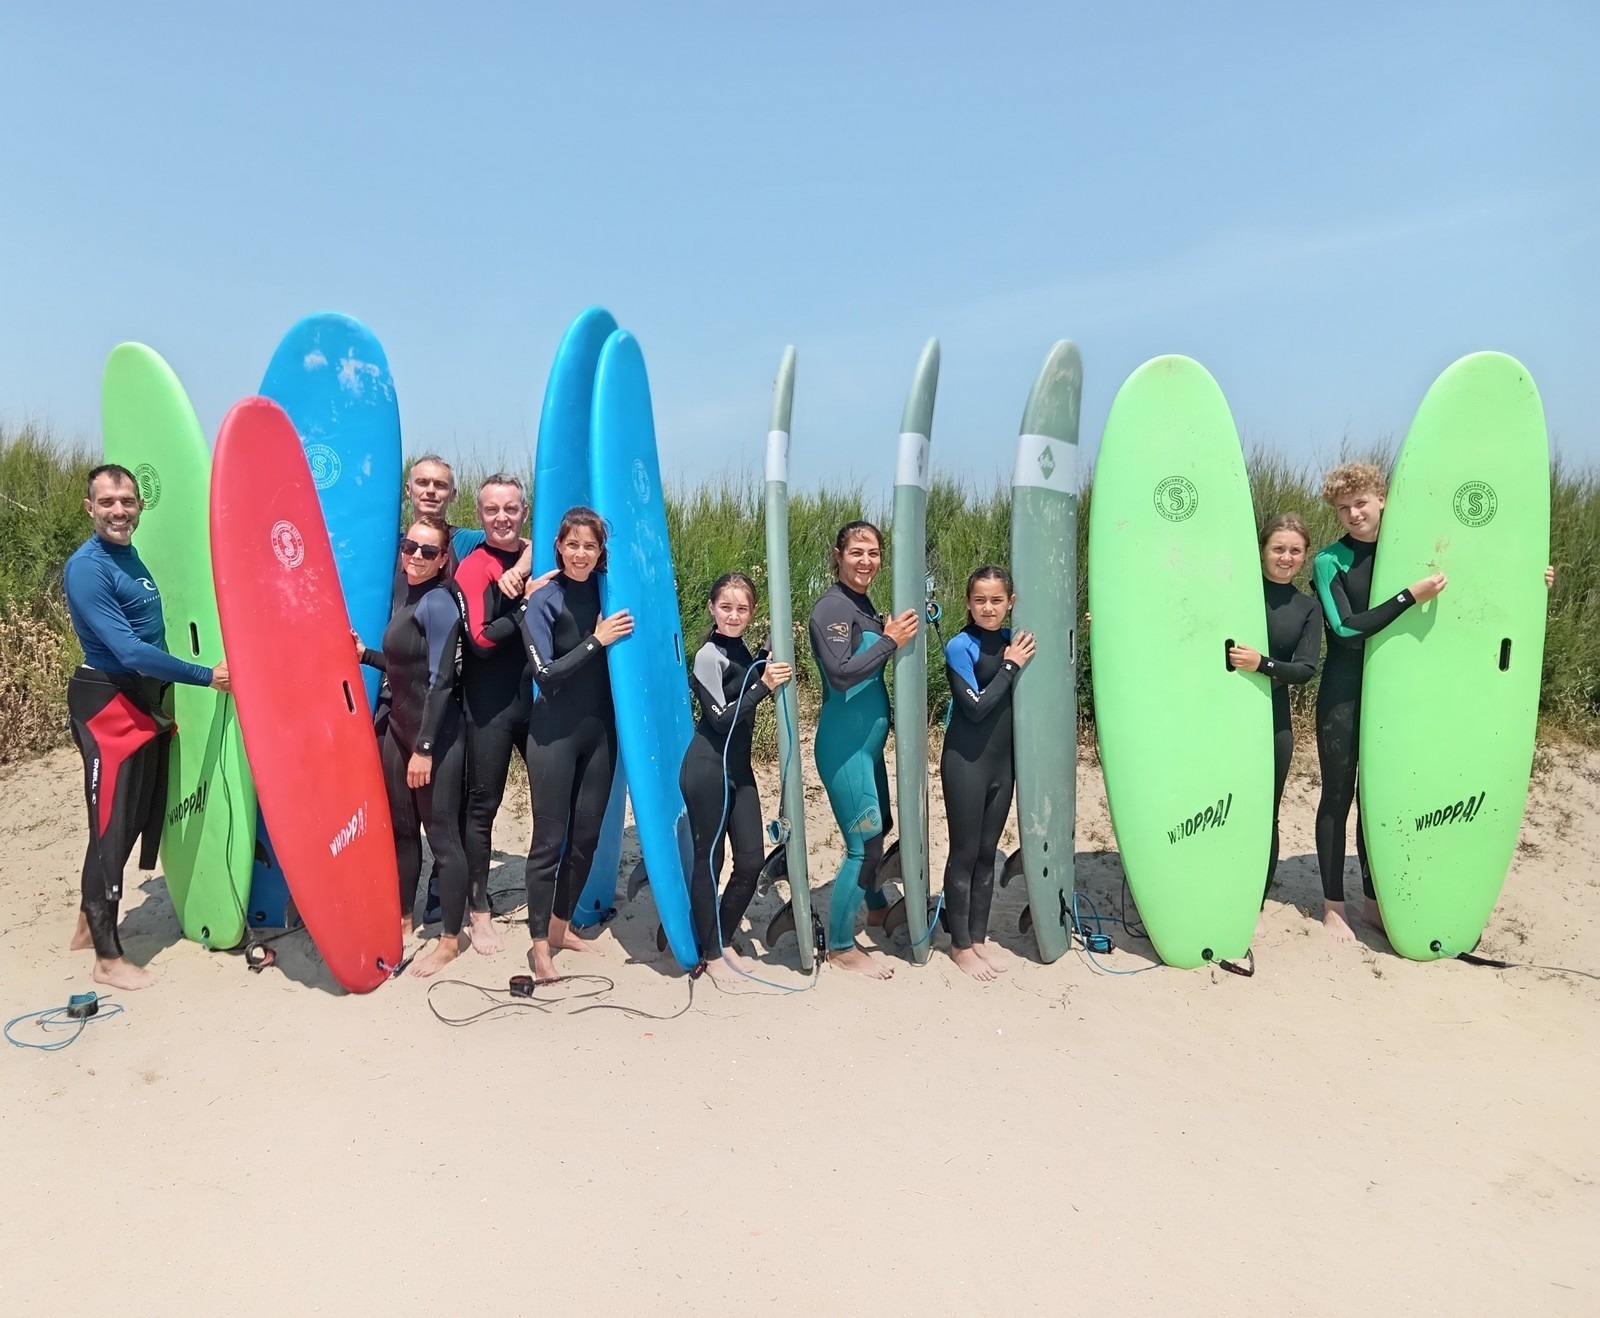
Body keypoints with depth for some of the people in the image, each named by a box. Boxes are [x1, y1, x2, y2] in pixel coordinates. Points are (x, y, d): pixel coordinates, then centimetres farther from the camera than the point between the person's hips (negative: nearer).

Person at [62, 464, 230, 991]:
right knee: (111, 826, -2)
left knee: (134, 820, 17)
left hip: (144, 703, 9)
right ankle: (108, 957, 9)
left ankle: (89, 923, 34)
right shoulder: (87, 568, -17)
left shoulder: (133, 558, 11)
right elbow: (129, 651, -24)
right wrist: (206, 676, -23)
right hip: (109, 708, -9)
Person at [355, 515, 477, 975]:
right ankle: (403, 920, 34)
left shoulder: (438, 603, -15)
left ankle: (450, 940, 13)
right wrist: (365, 654, 10)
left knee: (441, 834, 0)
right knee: (401, 828, 17)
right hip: (399, 729, 9)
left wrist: (424, 748, -20)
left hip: (436, 735, -9)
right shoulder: (408, 598, 12)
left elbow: (439, 680, -19)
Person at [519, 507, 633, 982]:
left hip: (600, 729, 5)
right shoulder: (543, 601, -9)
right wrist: (596, 641, -20)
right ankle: (539, 942, 11)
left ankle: (561, 926, 28)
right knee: (550, 838, -1)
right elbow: (545, 674, -16)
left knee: (586, 835, 12)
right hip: (554, 733, -5)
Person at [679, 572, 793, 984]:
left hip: (738, 767, 8)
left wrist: (774, 651, 11)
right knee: (708, 860, 3)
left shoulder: (741, 650, 10)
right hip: (708, 769, -8)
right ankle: (711, 955, 17)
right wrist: (764, 686, -22)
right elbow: (721, 718, -17)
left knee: (751, 860, 8)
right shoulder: (709, 656, -13)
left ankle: (725, 942, 26)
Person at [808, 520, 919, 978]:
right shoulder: (830, 607, -16)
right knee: (865, 842, -4)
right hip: (845, 744, -9)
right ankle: (840, 946, 11)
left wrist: (900, 632, 1)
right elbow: (841, 673, -26)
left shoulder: (864, 604, 10)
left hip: (868, 740, 9)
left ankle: (875, 906, 48)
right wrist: (889, 641, -21)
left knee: (879, 824, 25)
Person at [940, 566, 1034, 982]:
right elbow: (976, 707, -18)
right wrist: (1010, 665, -16)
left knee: (988, 852, 14)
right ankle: (960, 944, 18)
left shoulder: (1013, 640, 4)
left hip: (1002, 760, 6)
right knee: (964, 853, 4)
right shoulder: (961, 646, -12)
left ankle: (979, 936, 28)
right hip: (966, 762, -6)